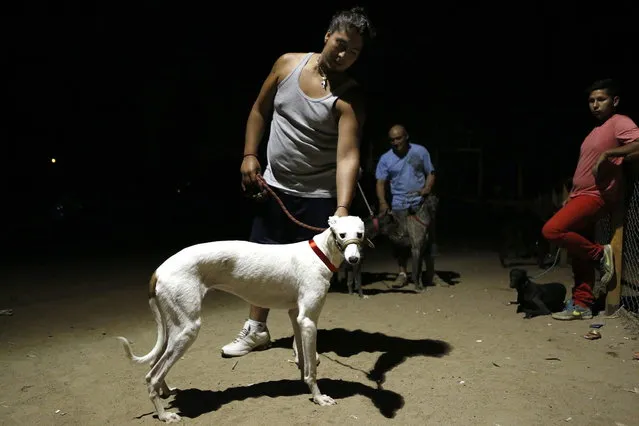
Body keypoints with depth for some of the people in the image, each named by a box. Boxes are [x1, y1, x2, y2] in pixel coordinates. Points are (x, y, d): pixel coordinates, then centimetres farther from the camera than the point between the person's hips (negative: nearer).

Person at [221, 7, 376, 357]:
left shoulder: (349, 98, -17)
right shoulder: (288, 64, -3)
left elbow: (348, 156, -28)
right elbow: (259, 111, 9)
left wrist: (342, 209, -40)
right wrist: (249, 155, 1)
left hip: (318, 195, -4)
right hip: (274, 186, 5)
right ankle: (256, 330, 29)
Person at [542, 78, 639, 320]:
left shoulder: (619, 122, -7)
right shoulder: (596, 130, 21)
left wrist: (607, 153, -25)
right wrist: (570, 197, 20)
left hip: (596, 196, -9)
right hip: (581, 196, 9)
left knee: (552, 230, -24)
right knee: (579, 256, 8)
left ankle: (600, 254, -5)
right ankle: (582, 305, 14)